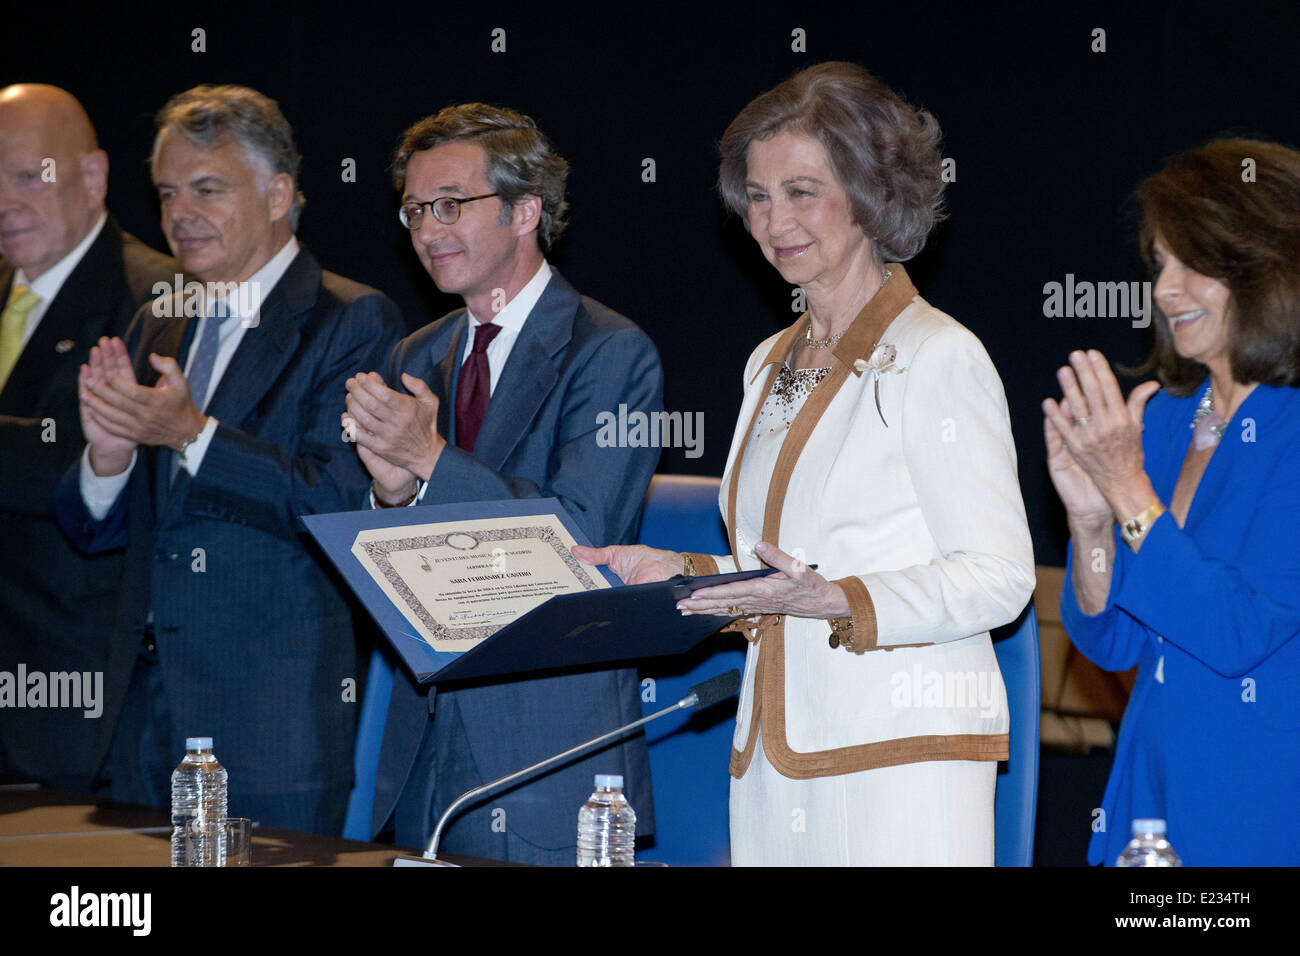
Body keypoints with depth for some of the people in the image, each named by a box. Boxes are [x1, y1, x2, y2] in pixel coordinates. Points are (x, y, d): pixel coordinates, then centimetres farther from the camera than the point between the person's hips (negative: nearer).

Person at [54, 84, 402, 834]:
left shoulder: (355, 322, -6)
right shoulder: (158, 326, 16)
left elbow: (342, 504, -18)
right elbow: (92, 529, 15)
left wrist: (192, 433, -23)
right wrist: (108, 453, -8)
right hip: (148, 710, 6)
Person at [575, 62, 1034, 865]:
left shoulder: (938, 357, -7)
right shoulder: (772, 366, 17)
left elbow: (998, 577, -12)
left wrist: (829, 601, -22)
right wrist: (675, 572, 8)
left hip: (905, 748, -7)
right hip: (776, 755, 7)